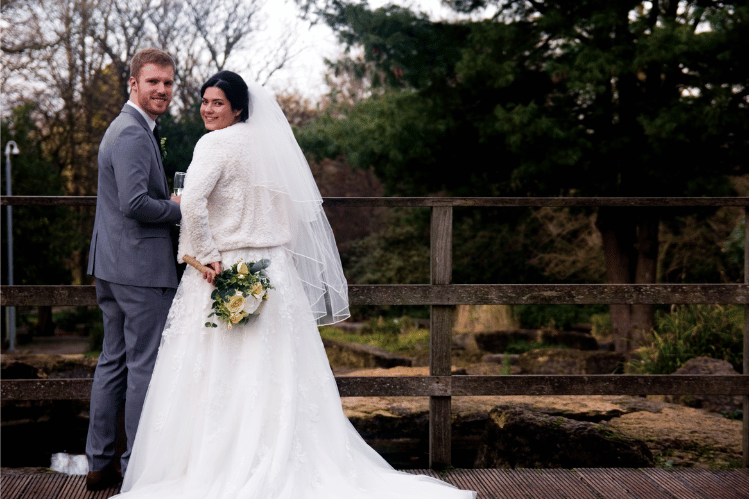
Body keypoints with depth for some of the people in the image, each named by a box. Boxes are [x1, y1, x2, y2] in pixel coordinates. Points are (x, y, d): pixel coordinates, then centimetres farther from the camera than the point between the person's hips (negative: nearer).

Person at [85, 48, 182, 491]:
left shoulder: (125, 127, 18)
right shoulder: (134, 134, -15)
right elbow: (134, 203, -25)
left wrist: (169, 202, 11)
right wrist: (180, 210, -11)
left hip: (112, 265, 11)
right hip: (142, 267, -11)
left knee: (113, 361, 14)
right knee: (145, 365, -3)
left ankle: (100, 463, 21)